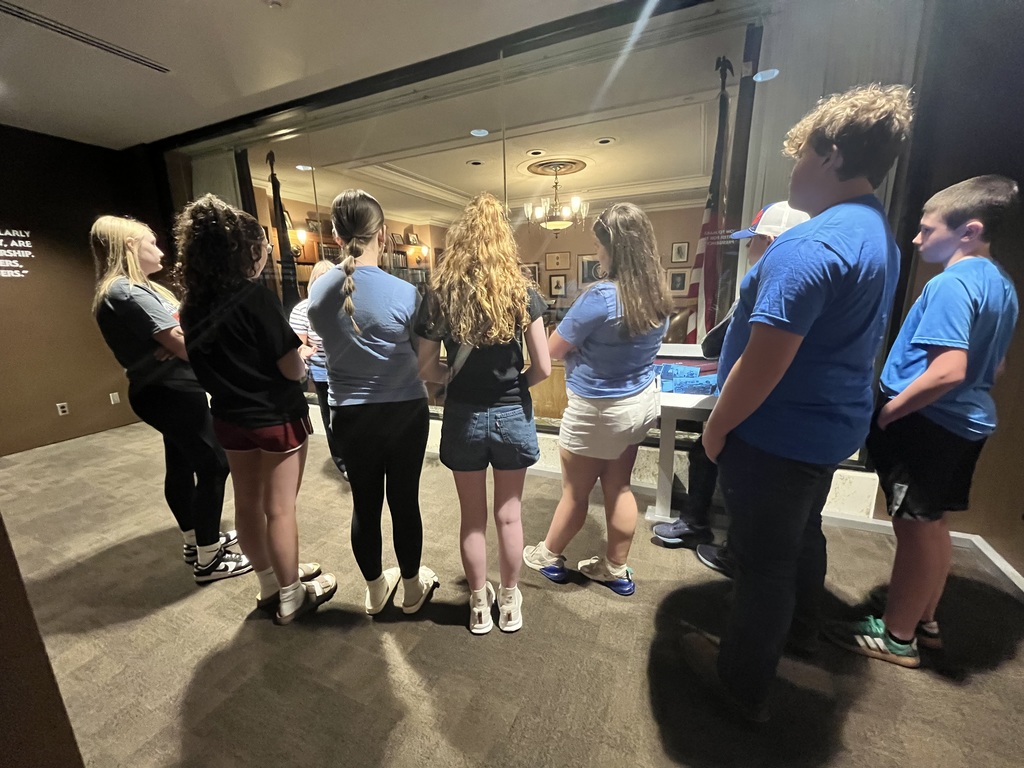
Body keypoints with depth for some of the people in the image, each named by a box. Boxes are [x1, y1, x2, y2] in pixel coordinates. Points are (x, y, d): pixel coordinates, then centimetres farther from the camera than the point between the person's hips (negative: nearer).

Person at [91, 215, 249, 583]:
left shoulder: (130, 290, 15)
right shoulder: (129, 293, -19)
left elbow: (167, 342, 10)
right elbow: (185, 345, -25)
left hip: (168, 390, 11)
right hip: (171, 393, -11)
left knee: (181, 465, 18)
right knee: (213, 466, -6)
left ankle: (196, 540, 34)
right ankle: (209, 558, 5)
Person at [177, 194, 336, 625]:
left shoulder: (193, 306, 2)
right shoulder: (256, 299, -21)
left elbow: (203, 364, 10)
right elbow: (292, 370, -20)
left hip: (229, 418, 7)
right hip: (276, 417, -7)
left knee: (248, 502, 17)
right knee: (280, 508, 5)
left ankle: (271, 583, 37)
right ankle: (291, 597, 23)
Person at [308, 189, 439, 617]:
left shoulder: (319, 291, -3)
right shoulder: (404, 292, -17)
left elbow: (330, 346, 9)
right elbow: (424, 357, -8)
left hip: (350, 415, 3)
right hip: (405, 412, -3)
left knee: (365, 503, 16)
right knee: (404, 501, 12)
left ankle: (375, 590, 37)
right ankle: (412, 589, 33)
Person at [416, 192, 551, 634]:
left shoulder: (439, 297, -6)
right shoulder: (522, 293, -7)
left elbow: (427, 369, -4)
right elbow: (542, 368, -10)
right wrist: (513, 384, 8)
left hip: (464, 417, 0)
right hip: (512, 415, 0)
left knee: (472, 518, 17)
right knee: (508, 514, 18)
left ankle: (479, 608, 36)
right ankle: (509, 605, 37)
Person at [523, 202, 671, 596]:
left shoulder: (601, 296, -25)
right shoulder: (659, 294, 0)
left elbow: (553, 349, -15)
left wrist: (578, 340, 3)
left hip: (599, 410, -7)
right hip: (642, 401, 8)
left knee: (575, 492, 13)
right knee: (618, 487, 19)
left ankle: (548, 556, 37)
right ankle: (616, 570, 36)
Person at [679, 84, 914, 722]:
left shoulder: (810, 246, -24)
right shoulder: (881, 235, 9)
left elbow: (763, 364, -28)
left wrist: (717, 426, -16)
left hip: (777, 436, -9)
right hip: (834, 425, 10)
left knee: (764, 559, 6)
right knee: (803, 531, 28)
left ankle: (745, 686, 30)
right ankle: (802, 627, 54)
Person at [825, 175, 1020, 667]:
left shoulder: (951, 284, -19)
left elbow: (948, 370, -27)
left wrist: (887, 412, -18)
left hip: (928, 422, -9)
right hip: (966, 422, 9)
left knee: (914, 528, 3)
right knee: (933, 525, 19)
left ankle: (897, 636, 20)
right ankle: (925, 622, 36)